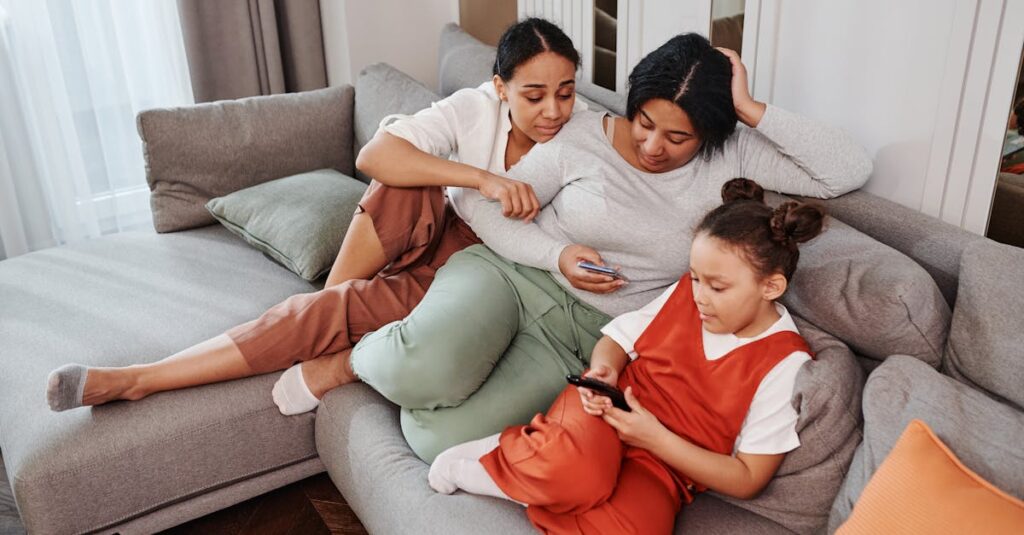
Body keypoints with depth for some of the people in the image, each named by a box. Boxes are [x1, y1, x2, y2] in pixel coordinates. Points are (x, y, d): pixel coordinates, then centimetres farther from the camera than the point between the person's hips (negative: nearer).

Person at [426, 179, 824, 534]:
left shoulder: (784, 365, -11)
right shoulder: (684, 295, 1)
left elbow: (747, 480, -9)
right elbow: (619, 337, 14)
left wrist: (656, 438, -18)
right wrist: (603, 370, -11)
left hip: (662, 470, -1)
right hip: (607, 408, 2)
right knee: (578, 468, -38)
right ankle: (505, 449, -9)